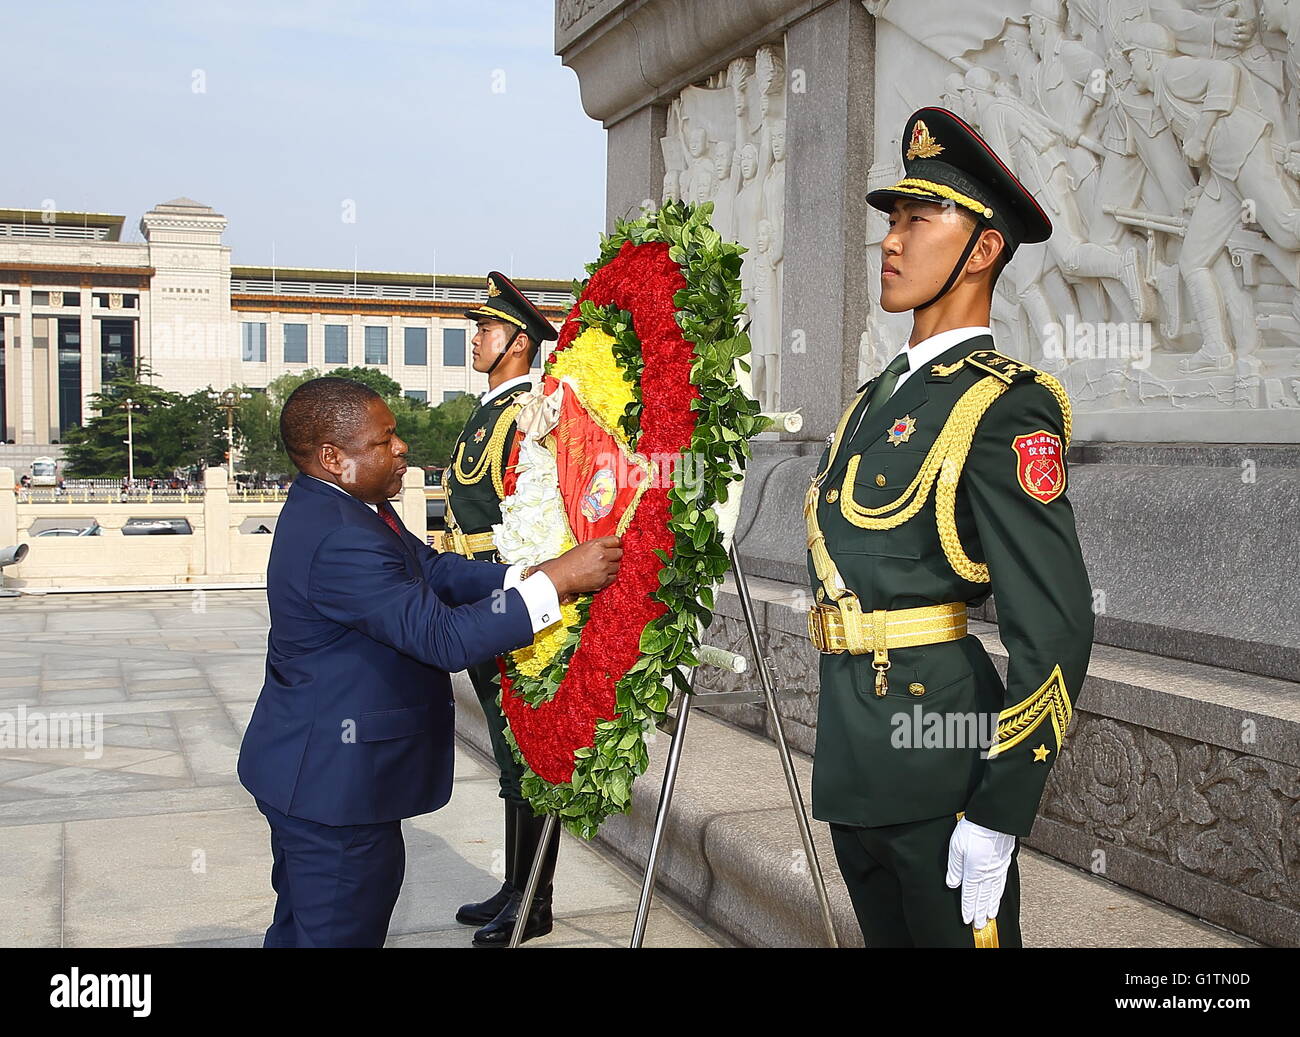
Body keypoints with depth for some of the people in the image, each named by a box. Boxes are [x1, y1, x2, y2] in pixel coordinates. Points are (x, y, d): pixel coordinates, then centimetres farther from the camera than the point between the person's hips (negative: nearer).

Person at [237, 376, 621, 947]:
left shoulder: (334, 508, 5)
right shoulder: (340, 540, -29)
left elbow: (434, 570, 4)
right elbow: (446, 637, -32)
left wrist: (525, 575, -11)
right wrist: (557, 580, -28)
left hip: (312, 774, 11)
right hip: (333, 785, -11)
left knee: (302, 926, 23)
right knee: (340, 929, 3)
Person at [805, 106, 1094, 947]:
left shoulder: (1004, 407, -15)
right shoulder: (880, 396, 12)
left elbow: (1055, 630, -20)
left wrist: (997, 820, -21)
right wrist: (841, 752, 19)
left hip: (941, 770, -8)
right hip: (854, 758, 9)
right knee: (887, 936, 20)